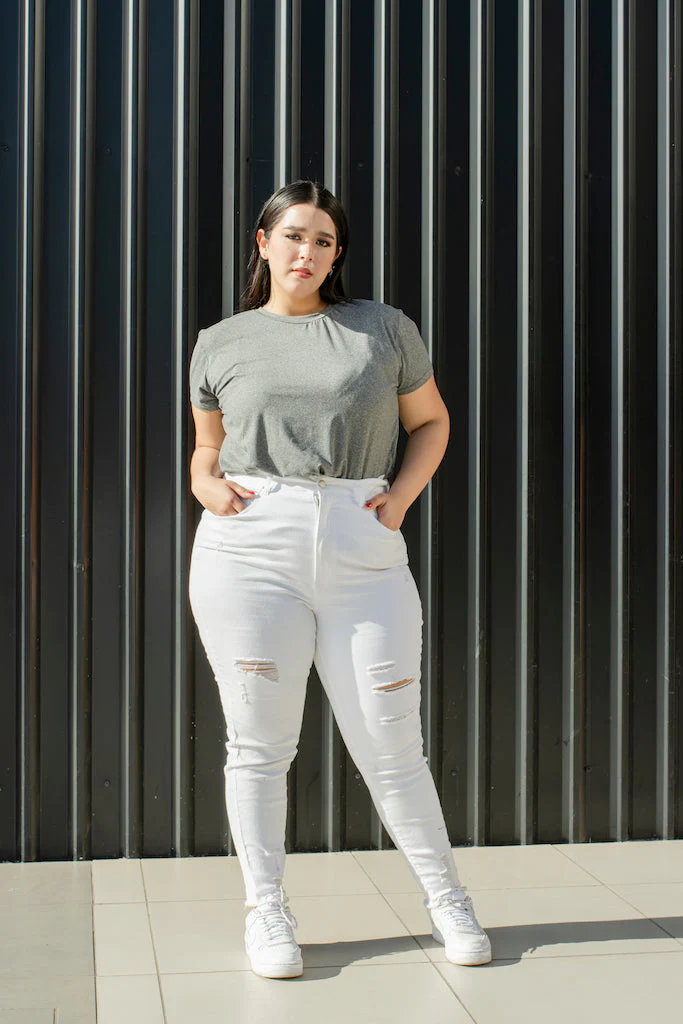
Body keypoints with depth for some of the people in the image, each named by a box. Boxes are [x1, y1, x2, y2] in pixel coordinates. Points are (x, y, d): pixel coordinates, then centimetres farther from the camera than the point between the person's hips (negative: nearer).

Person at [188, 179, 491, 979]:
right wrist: (207, 486, 0)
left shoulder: (385, 328, 11)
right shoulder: (220, 345, 13)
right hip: (250, 553, 1)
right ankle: (266, 913, 19)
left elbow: (431, 421, 19)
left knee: (391, 746, 3)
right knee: (259, 745, 4)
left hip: (364, 555, 0)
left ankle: (446, 901, 21)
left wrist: (402, 495, 2)